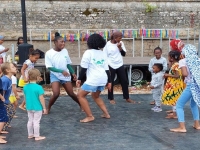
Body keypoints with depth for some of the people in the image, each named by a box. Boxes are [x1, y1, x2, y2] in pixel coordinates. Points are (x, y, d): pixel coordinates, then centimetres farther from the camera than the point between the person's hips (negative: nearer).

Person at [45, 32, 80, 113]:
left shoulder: (65, 51, -3)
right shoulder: (49, 53, -15)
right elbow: (49, 67, -16)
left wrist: (73, 73, 5)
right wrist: (61, 71, -26)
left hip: (66, 76, 3)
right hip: (55, 75, -3)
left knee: (71, 93, 6)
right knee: (56, 94, -19)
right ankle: (48, 108, 6)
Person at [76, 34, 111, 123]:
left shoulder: (88, 52, -2)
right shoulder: (102, 53, 17)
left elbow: (84, 68, -6)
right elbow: (107, 69, 15)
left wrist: (79, 79, 1)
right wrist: (109, 82, 18)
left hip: (93, 79, -8)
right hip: (103, 79, 8)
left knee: (80, 95, 5)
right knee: (95, 96, 28)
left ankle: (90, 116, 0)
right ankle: (106, 114, 24)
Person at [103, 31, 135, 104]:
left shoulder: (121, 43, 2)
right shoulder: (107, 44, -9)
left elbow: (124, 54, 3)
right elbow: (105, 56, -4)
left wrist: (120, 48, -13)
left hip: (120, 65, 4)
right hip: (111, 66, -4)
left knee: (124, 81, 5)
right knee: (111, 82, 5)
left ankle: (127, 98, 17)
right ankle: (111, 98, 18)